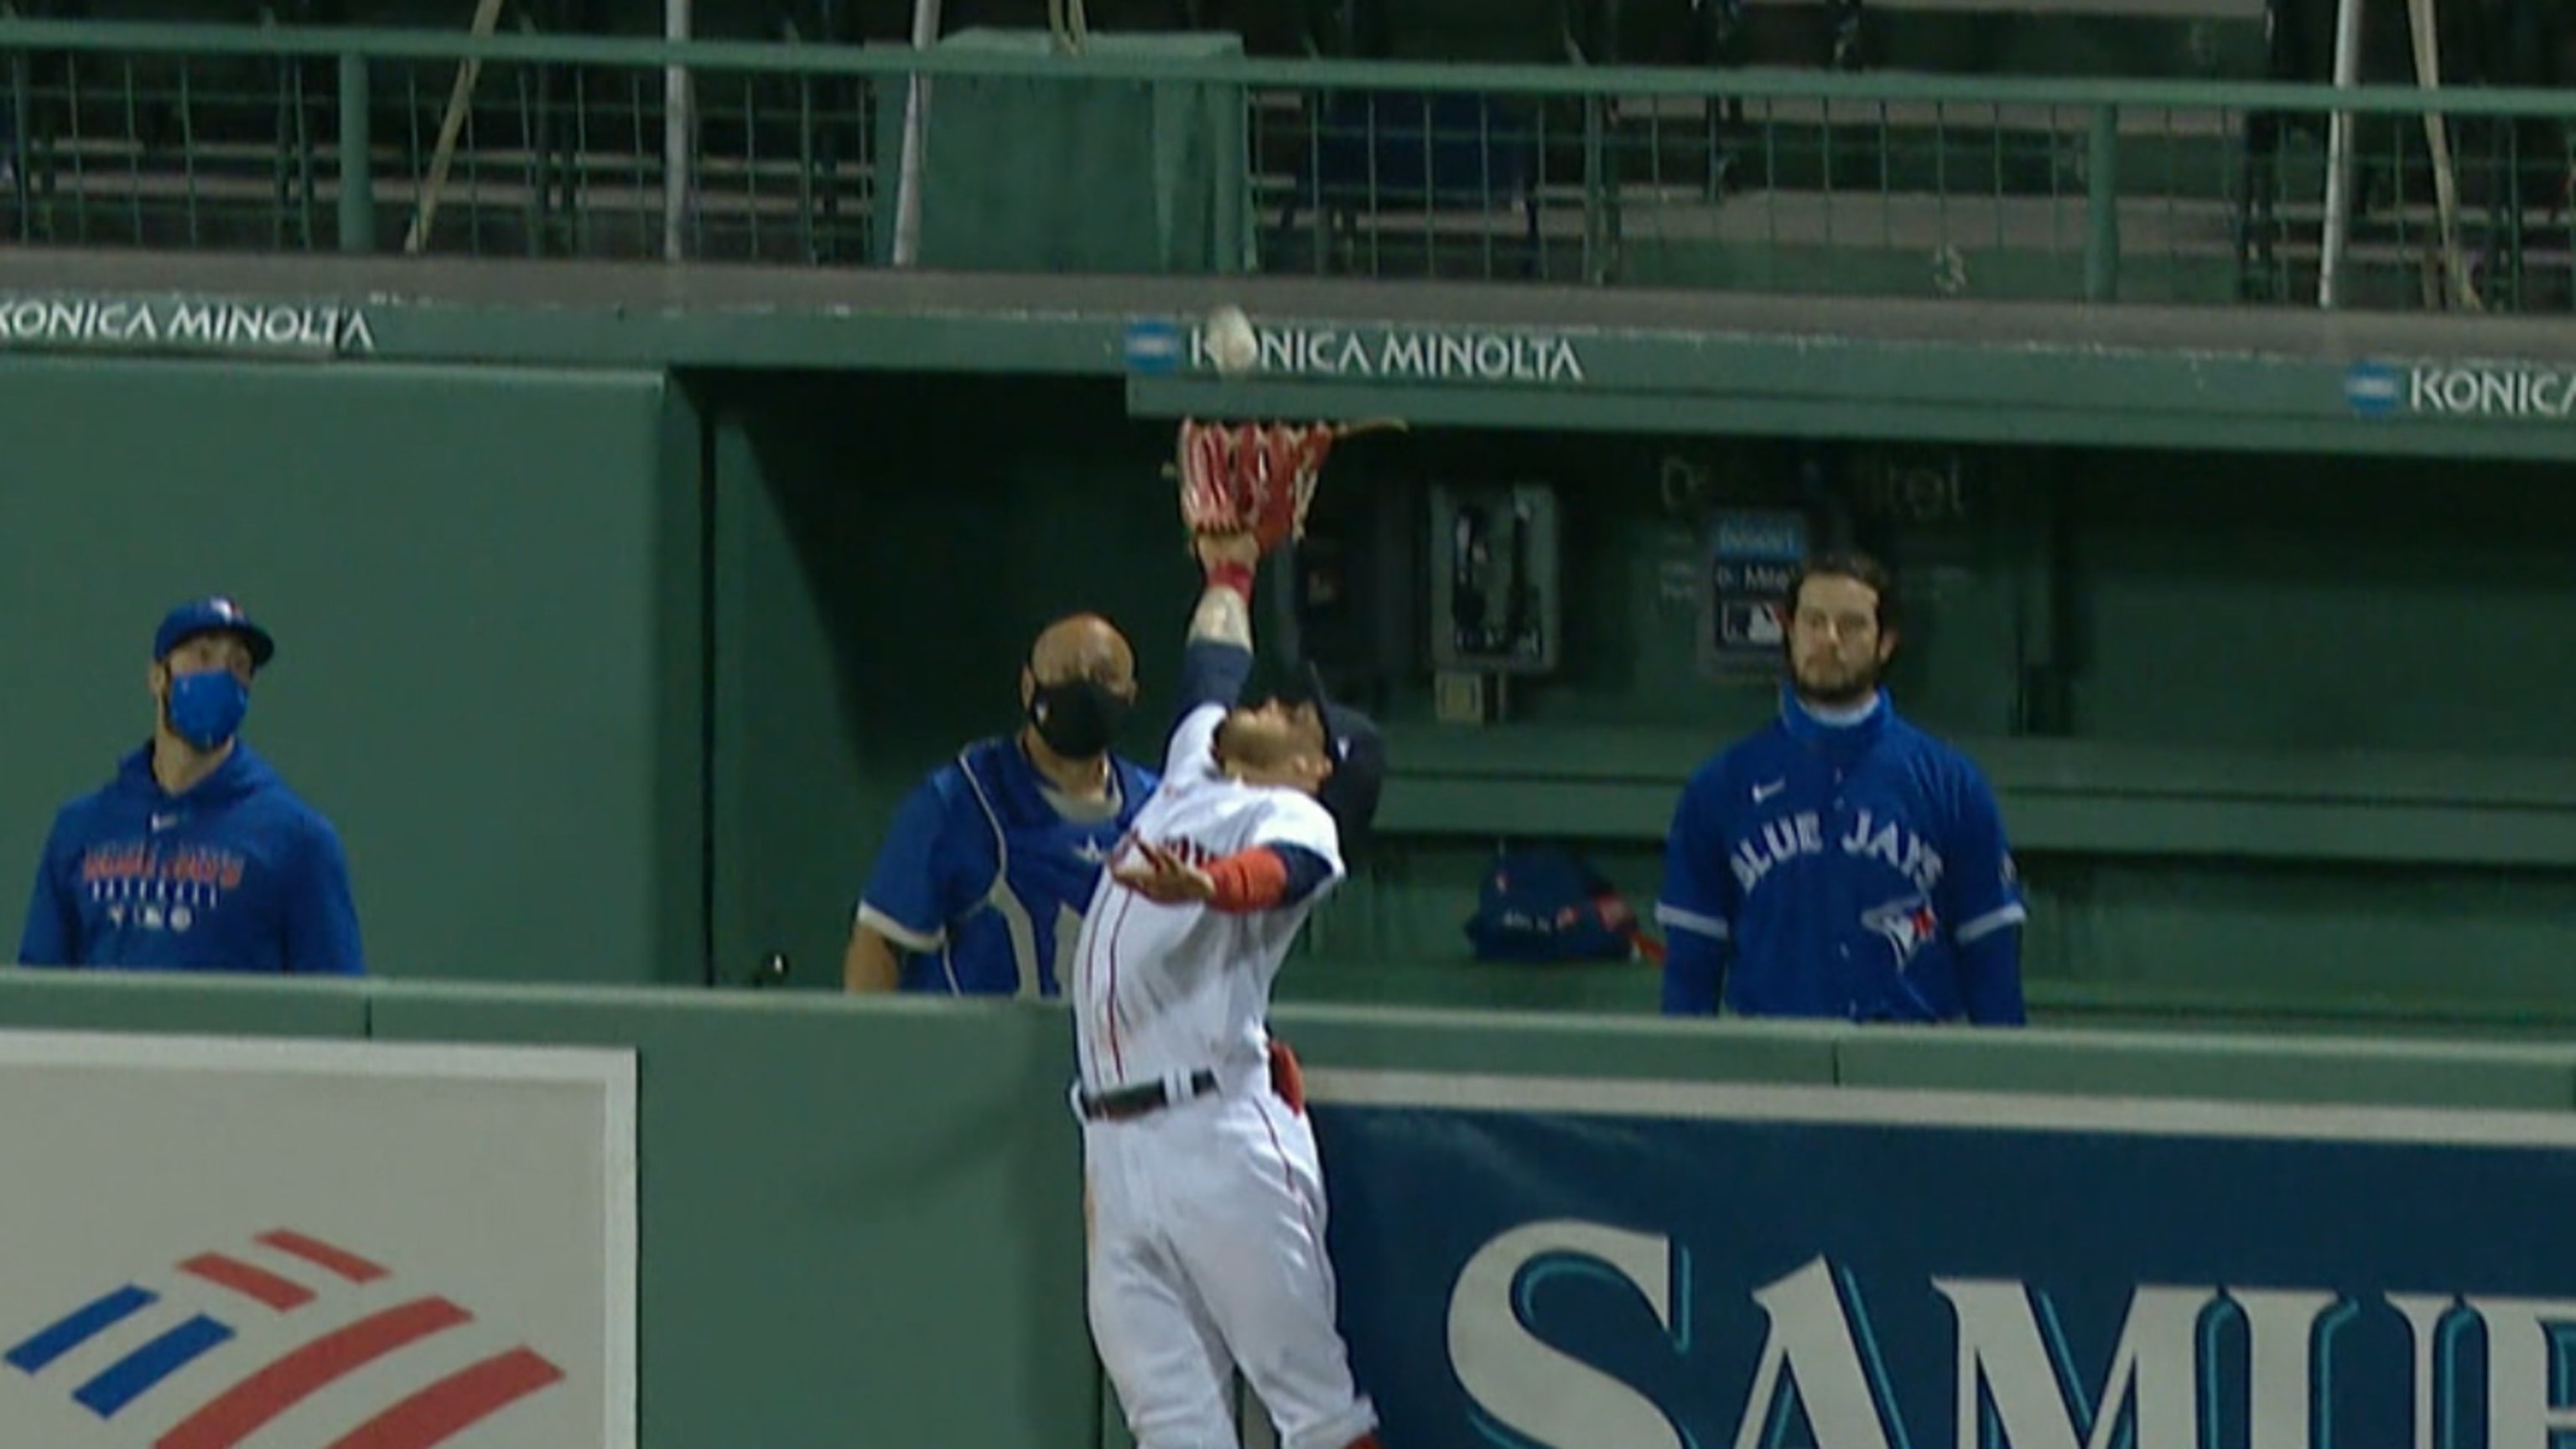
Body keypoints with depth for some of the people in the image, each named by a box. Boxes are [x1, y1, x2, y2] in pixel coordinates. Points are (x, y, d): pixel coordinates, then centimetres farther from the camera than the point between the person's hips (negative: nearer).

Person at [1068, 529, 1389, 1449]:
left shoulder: (1297, 822, 0)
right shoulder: (1194, 771, 23)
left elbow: (1273, 872, -24)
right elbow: (1213, 664, 42)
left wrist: (1200, 887, -45)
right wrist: (1229, 570, 56)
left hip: (1223, 1139, -7)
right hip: (1116, 1152, 7)